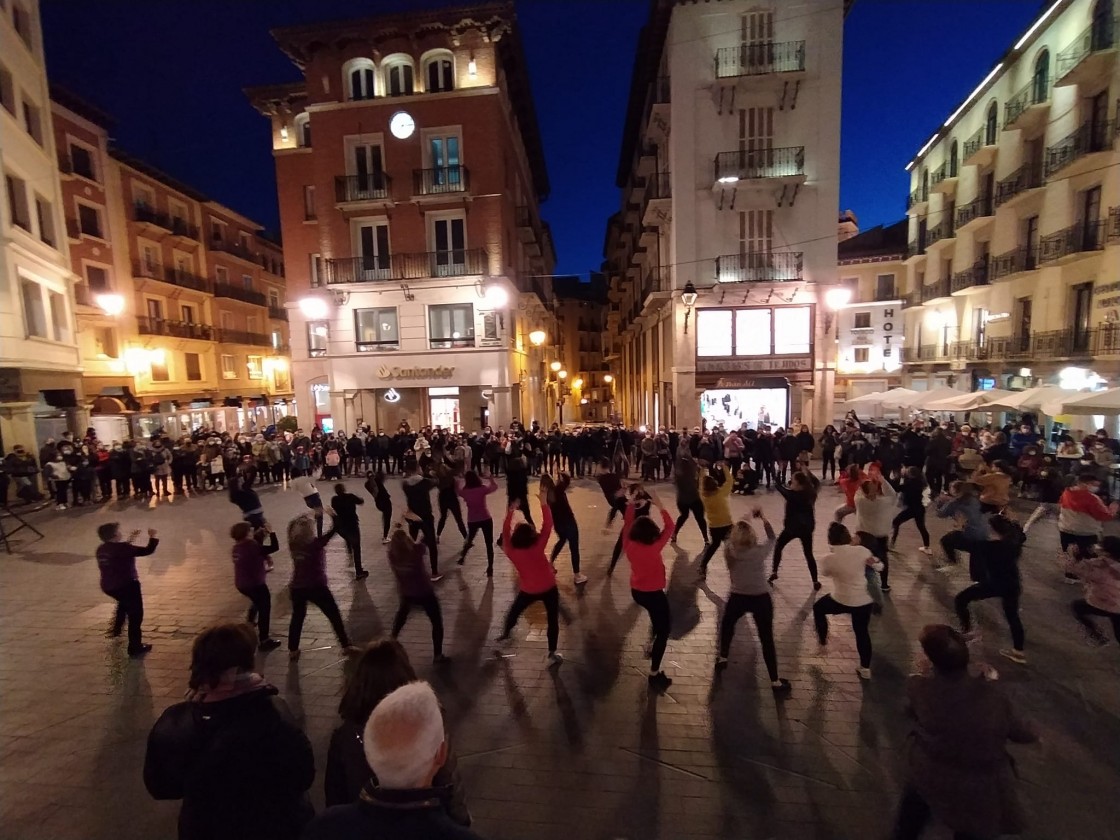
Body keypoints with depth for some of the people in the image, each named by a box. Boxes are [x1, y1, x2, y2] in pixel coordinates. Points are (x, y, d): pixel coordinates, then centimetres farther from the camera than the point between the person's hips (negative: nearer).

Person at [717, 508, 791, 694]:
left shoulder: (729, 551, -12)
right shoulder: (760, 551, -15)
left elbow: (728, 536, 8)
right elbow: (772, 537, 3)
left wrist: (743, 521, 10)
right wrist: (762, 517, 9)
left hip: (738, 598, 1)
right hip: (761, 598, -1)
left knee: (726, 624, 28)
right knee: (767, 639, 10)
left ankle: (722, 658, 42)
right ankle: (775, 682, 18)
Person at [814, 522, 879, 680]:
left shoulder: (827, 558, -17)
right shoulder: (862, 551, -12)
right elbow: (877, 567, 6)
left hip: (842, 601, -3)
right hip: (865, 601, 3)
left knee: (818, 608, 26)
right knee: (862, 632, 22)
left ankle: (823, 639, 39)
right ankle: (865, 669, 30)